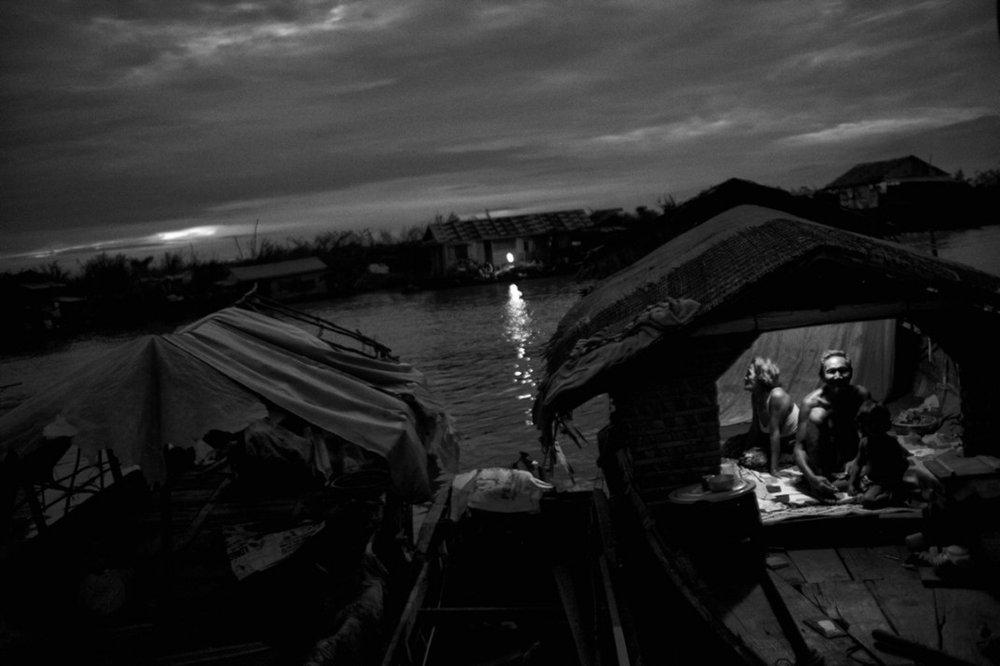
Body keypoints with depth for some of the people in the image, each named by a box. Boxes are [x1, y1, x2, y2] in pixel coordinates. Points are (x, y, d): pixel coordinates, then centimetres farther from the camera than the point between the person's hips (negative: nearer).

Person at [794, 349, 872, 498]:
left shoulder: (861, 395, -14)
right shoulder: (811, 402, -21)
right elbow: (799, 447, -24)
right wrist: (812, 478, -42)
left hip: (849, 459, 3)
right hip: (818, 460, -2)